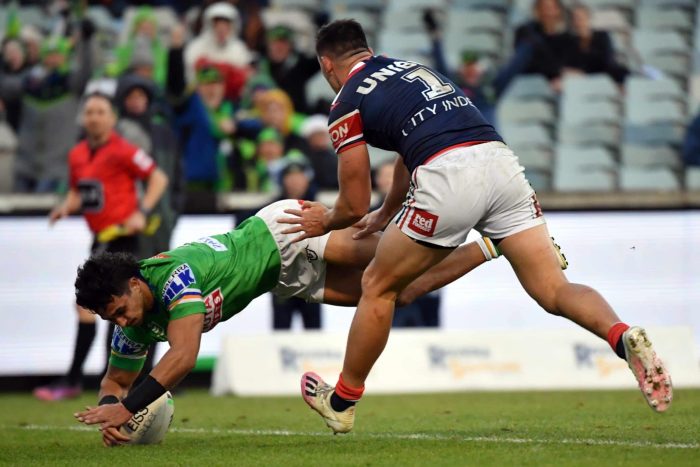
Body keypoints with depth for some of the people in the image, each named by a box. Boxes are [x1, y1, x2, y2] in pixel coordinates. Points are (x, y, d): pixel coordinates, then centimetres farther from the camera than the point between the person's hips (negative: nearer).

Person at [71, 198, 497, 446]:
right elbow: (115, 380, 3)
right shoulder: (136, 324, -11)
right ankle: (487, 246, 19)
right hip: (289, 279, 6)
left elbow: (184, 356, -46)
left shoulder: (175, 276, -36)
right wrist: (109, 408, -21)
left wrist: (127, 406, -46)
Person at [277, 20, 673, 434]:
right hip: (501, 162, 6)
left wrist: (325, 222, 37)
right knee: (555, 291, 2)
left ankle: (343, 401, 28)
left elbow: (355, 205, 14)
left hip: (448, 177, -5)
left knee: (379, 287, 16)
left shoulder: (347, 104, 11)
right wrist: (385, 216, 59)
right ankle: (623, 336, -28)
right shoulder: (412, 69, 31)